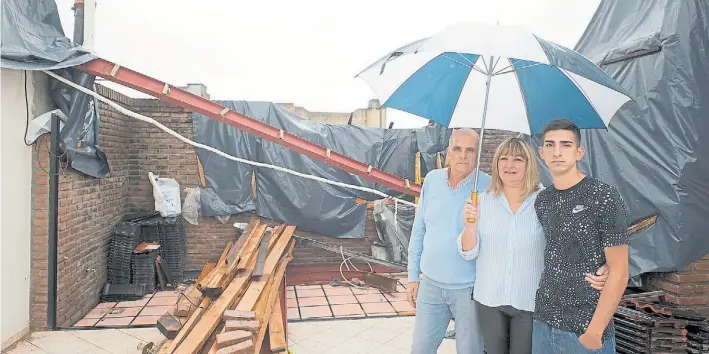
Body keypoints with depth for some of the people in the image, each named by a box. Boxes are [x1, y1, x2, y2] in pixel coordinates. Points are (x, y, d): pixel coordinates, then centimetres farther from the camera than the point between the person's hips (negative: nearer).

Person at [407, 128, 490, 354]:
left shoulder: (488, 187, -12)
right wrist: (413, 276, 8)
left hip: (470, 288, -3)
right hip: (430, 284, 4)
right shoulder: (432, 179, 0)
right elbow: (418, 231, 6)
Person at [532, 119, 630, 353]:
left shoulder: (605, 198, -12)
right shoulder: (541, 201, 4)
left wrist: (594, 332, -14)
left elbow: (619, 272, -13)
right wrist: (543, 315, 4)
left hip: (586, 330, -5)